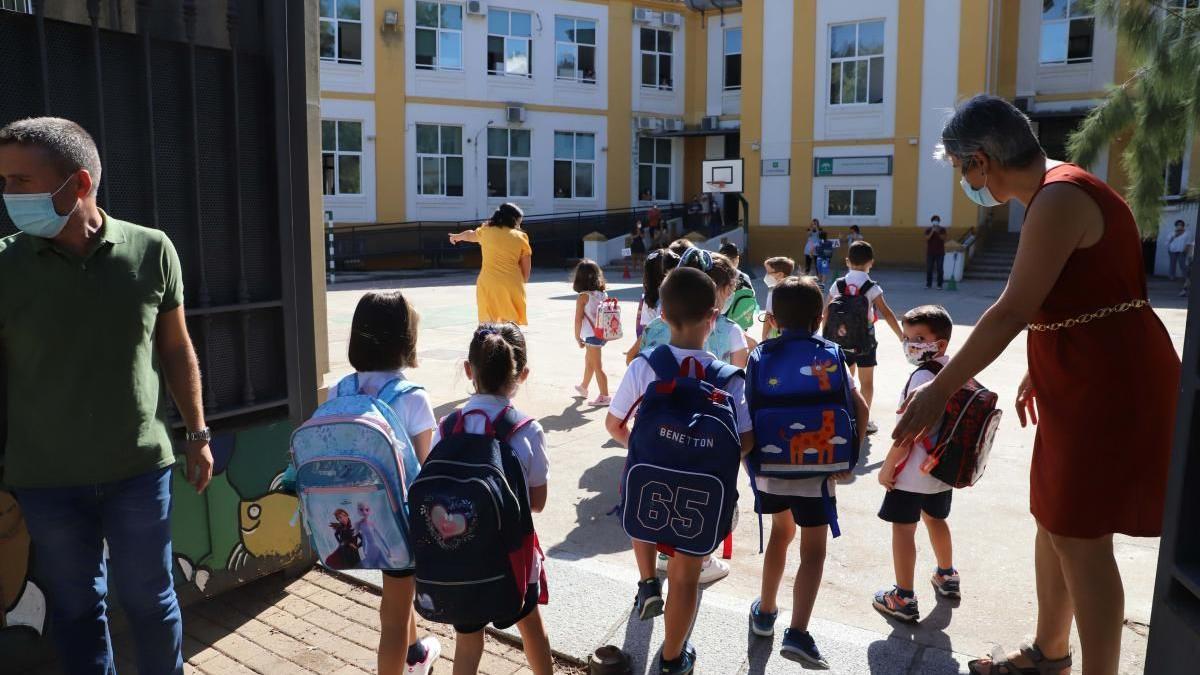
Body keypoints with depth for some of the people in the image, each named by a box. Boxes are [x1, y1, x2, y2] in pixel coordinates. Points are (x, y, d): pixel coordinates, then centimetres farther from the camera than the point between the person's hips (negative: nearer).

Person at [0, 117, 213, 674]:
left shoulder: (151, 251, -6)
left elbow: (177, 349, 3)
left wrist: (197, 434, 7)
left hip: (139, 468, 0)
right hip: (46, 480, 0)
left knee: (150, 600, 14)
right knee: (75, 609, 15)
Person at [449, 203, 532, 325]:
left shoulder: (485, 231, 10)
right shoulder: (521, 237, 5)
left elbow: (469, 235, 33)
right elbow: (526, 271, 7)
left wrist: (456, 236, 53)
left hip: (488, 284, 1)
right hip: (512, 286, -1)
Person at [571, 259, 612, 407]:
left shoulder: (583, 297, -13)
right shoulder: (603, 294, 4)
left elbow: (578, 320, -12)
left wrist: (577, 338, -4)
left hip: (591, 336, -8)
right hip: (602, 334, 8)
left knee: (597, 366, -1)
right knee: (588, 361, 25)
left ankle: (604, 396, 0)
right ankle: (583, 387, 43)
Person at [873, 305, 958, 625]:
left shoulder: (922, 376, -23)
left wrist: (888, 466, -15)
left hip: (913, 472, -9)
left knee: (903, 528, 2)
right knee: (936, 519, 26)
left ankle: (904, 599, 8)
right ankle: (947, 577, 45)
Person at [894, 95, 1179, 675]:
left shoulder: (1060, 198, -21)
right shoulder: (1055, 192, 11)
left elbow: (1011, 312, -24)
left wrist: (939, 391, -20)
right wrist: (1038, 373, 25)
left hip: (1110, 387, -10)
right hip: (1080, 383, 10)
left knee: (1080, 539, -1)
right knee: (1052, 519, 18)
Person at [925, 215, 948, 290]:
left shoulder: (942, 230, 4)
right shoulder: (928, 229, 5)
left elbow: (944, 238, -7)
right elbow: (927, 238, -8)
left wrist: (938, 233, -20)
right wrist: (932, 231, -19)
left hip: (940, 252, -1)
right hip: (930, 252, 1)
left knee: (940, 269, -3)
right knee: (929, 268, -1)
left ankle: (939, 285, -1)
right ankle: (928, 284, 6)